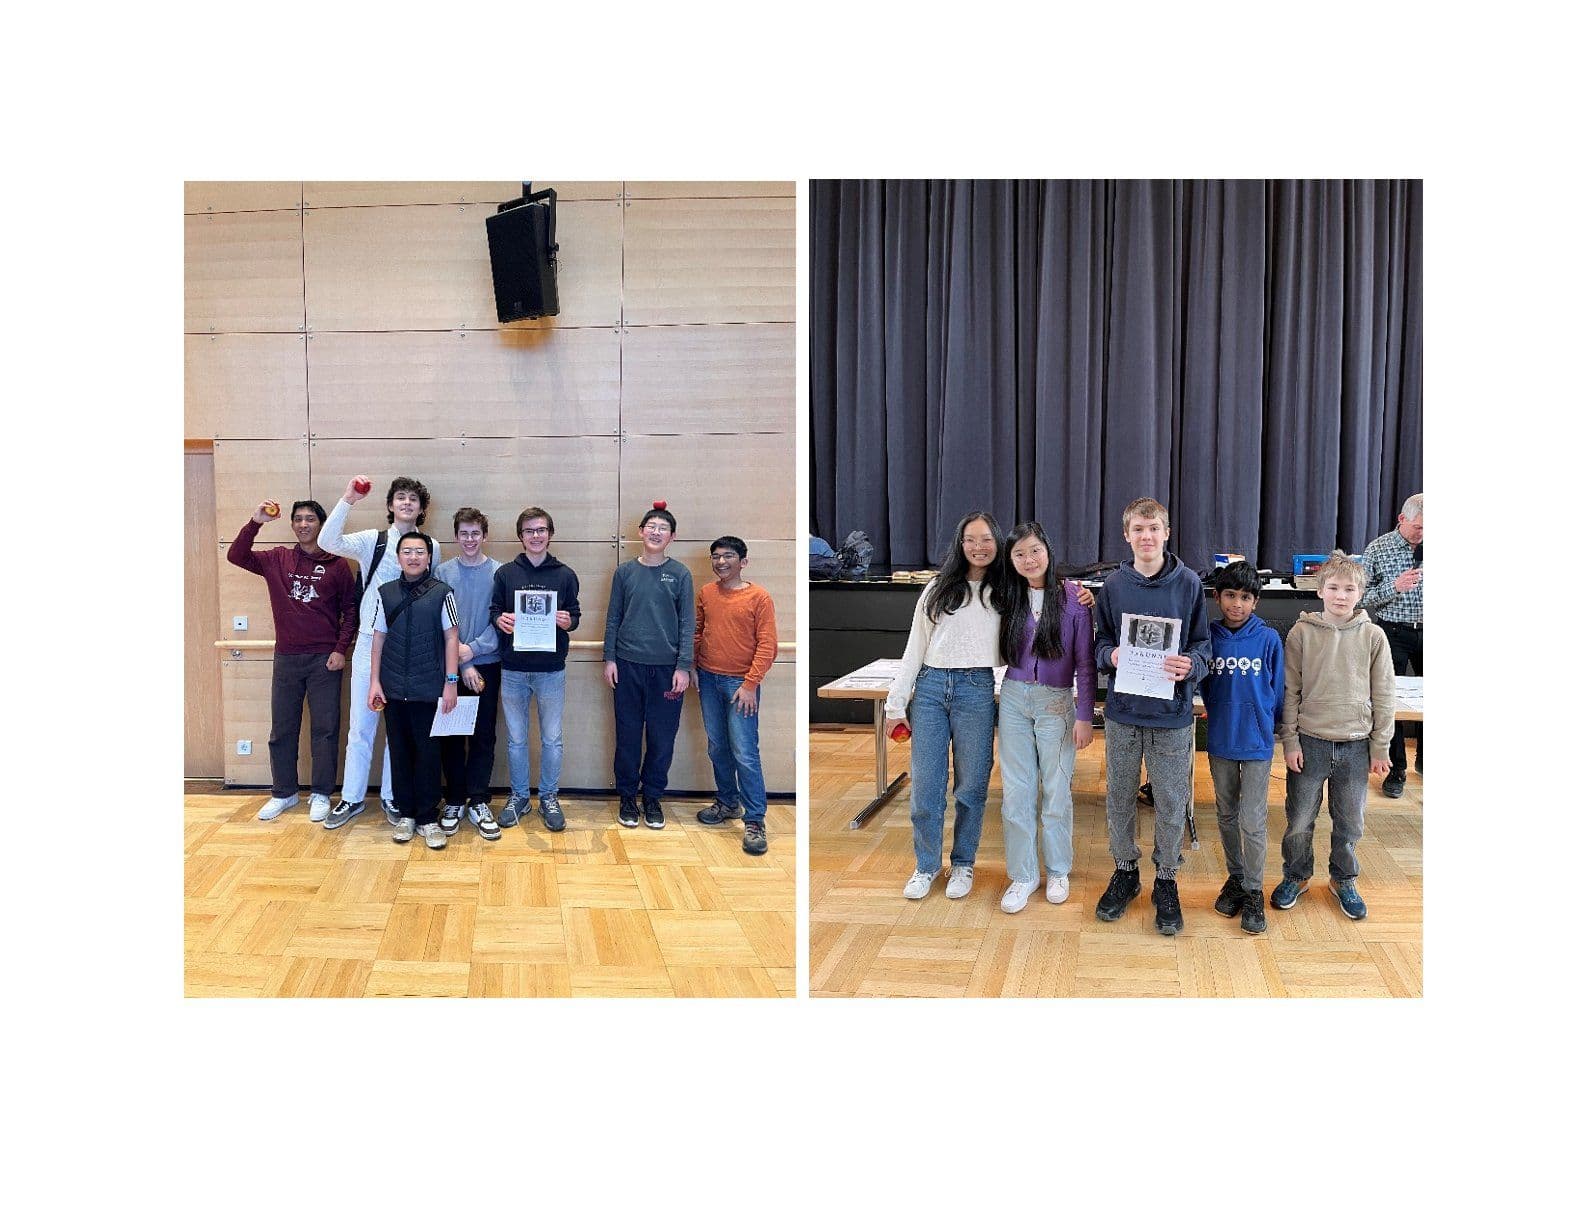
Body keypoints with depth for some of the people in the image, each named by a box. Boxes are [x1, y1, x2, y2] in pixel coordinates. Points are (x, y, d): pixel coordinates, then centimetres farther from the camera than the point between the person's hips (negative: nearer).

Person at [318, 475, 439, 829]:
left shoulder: (431, 547, 5)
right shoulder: (373, 541, 0)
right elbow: (328, 542, -16)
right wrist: (348, 500, -25)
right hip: (371, 642, -1)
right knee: (361, 723, 5)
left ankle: (391, 797, 21)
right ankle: (352, 798, 16)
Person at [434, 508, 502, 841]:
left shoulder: (499, 573, -1)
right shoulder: (443, 572, 0)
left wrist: (474, 648, -16)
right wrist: (463, 665, -11)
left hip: (487, 664, 0)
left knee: (483, 736, 3)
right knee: (451, 736, 6)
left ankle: (478, 802, 12)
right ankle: (454, 801, 17)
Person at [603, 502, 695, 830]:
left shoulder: (680, 574, 0)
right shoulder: (624, 572, 4)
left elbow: (687, 624, -1)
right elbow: (613, 618, 7)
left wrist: (683, 667, -7)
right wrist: (610, 659, 1)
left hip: (666, 667, -1)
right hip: (629, 665, 1)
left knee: (662, 736, 6)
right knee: (628, 734, 7)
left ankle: (653, 798, 21)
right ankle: (628, 797, 21)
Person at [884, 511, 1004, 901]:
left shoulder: (1005, 594, 9)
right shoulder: (938, 588, 10)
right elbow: (915, 648, 9)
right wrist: (896, 702, 3)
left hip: (977, 690, -1)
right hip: (930, 687, 1)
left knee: (970, 784, 5)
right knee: (925, 784, 2)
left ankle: (963, 863, 22)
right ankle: (926, 865, 17)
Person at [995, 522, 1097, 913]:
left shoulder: (1072, 597, -7)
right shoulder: (1010, 598, 4)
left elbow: (1085, 663, -6)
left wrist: (1085, 715, -8)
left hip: (1056, 702, -3)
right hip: (1014, 699, 3)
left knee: (1056, 790, 7)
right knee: (1016, 791, 5)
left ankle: (1058, 871, 24)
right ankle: (1023, 874, 17)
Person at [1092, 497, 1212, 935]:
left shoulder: (1188, 583, -4)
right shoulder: (1113, 586, 1)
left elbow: (1202, 643, 0)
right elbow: (1101, 641, 8)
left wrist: (1190, 665, -21)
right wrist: (1110, 654, -14)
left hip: (1171, 714, -2)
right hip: (1123, 709, 2)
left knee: (1171, 803, 8)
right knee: (1119, 797, 12)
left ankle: (1166, 881, 26)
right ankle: (1125, 871, 32)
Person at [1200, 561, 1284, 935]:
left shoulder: (1269, 639, -8)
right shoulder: (1208, 637, -4)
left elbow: (1278, 691, 0)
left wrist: (1270, 729, 2)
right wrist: (1217, 714, 2)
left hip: (1257, 741, -2)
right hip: (1220, 740, 2)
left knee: (1252, 822, -1)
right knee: (1226, 815, 15)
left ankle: (1254, 892, 14)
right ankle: (1236, 878, 32)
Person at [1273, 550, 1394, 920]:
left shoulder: (1373, 636, -4)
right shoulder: (1301, 633, -5)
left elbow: (1383, 696, 1)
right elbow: (1290, 692, -2)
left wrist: (1381, 748, 1)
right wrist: (1290, 741, -5)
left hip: (1356, 745, 1)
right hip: (1310, 743, -1)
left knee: (1350, 822, 13)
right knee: (1299, 820, 9)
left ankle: (1344, 880, 34)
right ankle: (1296, 876, 30)